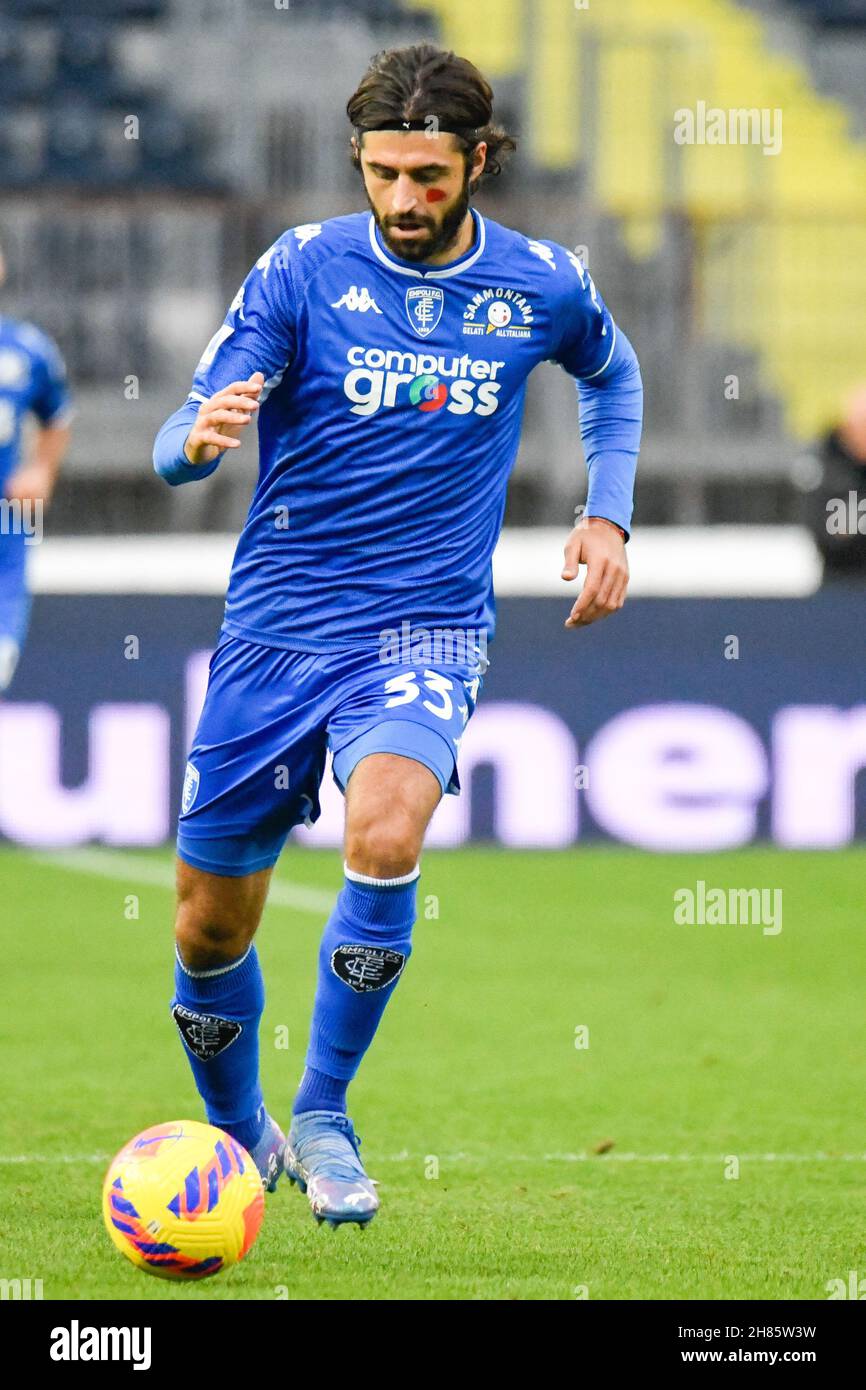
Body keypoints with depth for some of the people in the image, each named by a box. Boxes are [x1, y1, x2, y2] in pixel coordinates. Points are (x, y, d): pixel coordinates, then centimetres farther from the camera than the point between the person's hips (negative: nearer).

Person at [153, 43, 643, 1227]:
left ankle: (323, 1118, -13)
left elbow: (613, 376, 25)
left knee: (385, 833, -30)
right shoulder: (302, 269, -5)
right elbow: (173, 450, -9)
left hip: (427, 629, -1)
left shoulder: (542, 285, 0)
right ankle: (238, 1139, 33)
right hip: (275, 627, 1)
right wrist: (201, 438, -32)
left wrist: (607, 518, 13)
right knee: (212, 921, 4)